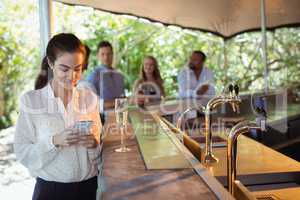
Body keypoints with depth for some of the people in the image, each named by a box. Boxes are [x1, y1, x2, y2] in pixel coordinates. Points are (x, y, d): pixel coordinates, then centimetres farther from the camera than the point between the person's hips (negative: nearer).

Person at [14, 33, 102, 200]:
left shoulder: (90, 99, -1)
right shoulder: (30, 101, -8)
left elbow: (98, 147, 5)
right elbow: (22, 154, -8)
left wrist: (95, 144, -15)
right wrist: (54, 141, -23)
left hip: (89, 186, 3)